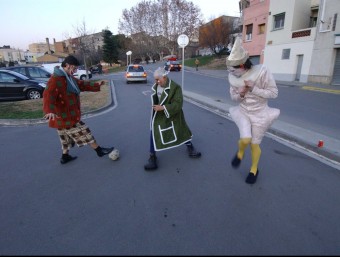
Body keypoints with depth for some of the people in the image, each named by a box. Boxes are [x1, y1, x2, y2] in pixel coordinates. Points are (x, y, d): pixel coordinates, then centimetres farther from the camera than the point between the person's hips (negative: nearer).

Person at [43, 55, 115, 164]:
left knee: (67, 137, 21)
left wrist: (96, 85, 9)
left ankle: (65, 157, 36)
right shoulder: (55, 79, -22)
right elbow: (48, 95, -35)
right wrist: (50, 111, -50)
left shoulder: (68, 77, 11)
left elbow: (82, 84, 19)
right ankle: (100, 151, 12)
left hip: (66, 115, 10)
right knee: (84, 133, 0)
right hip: (64, 116, -10)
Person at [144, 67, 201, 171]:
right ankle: (152, 157, 14)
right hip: (158, 117, 4)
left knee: (181, 131, 15)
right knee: (154, 134, -2)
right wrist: (155, 107, 5)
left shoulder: (175, 87, -20)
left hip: (172, 116, -3)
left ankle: (190, 148, 43)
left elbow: (178, 104, -25)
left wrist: (163, 107, -30)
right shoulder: (155, 86, 0)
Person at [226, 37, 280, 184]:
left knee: (254, 144, 7)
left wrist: (253, 89, -26)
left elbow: (274, 93, -14)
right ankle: (240, 153, 18)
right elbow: (233, 96, 2)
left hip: (260, 113, -2)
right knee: (245, 139, -19)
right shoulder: (233, 77, -10)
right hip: (242, 111, 2)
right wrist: (240, 94, -22)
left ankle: (254, 169, 33)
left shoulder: (262, 72, -21)